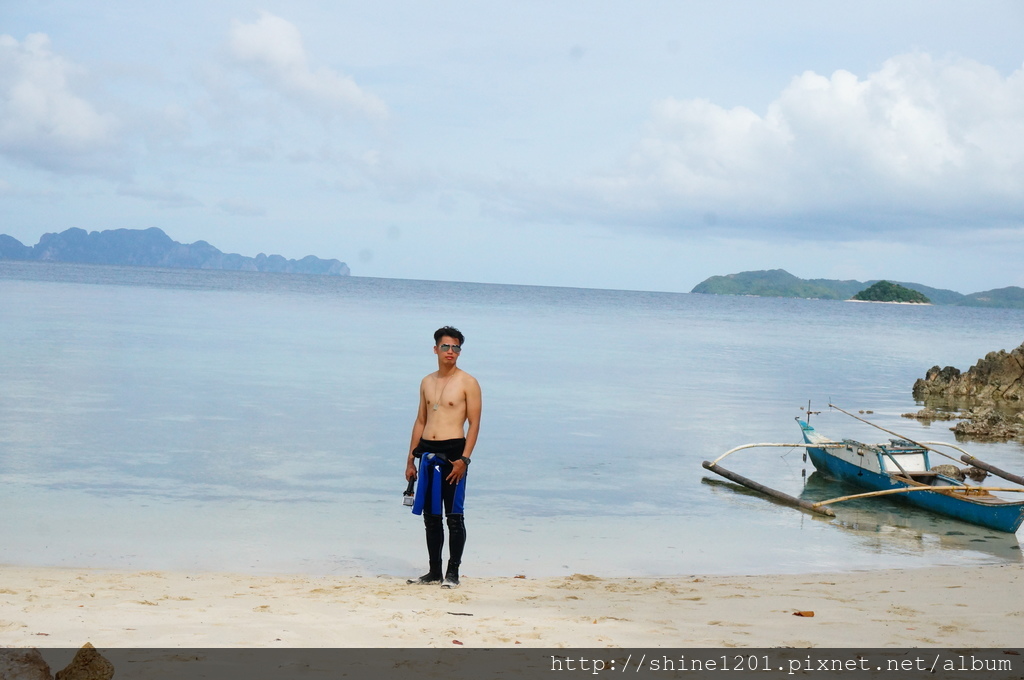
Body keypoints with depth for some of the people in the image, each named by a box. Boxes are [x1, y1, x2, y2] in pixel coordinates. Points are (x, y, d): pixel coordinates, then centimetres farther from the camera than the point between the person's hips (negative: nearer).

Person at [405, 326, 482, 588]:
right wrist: (410, 460, 14)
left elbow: (474, 423, -6)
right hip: (427, 453, 6)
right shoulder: (427, 382, 14)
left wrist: (464, 459, -16)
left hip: (453, 451, -6)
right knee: (430, 515, 9)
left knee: (454, 516, -3)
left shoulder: (467, 382, -2)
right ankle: (434, 571, 17)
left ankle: (452, 572, 3)